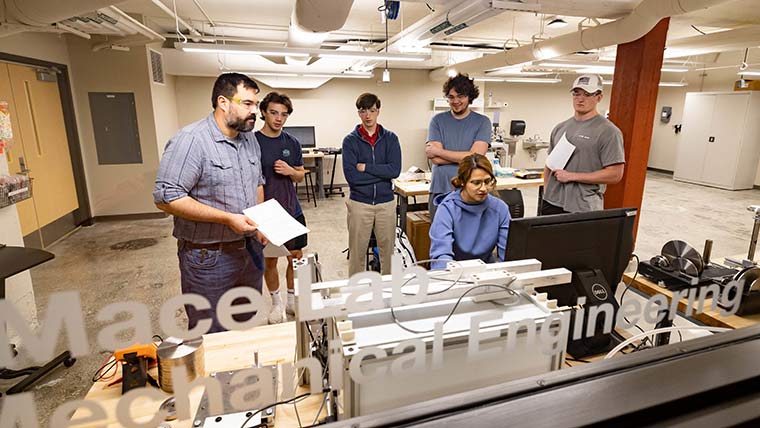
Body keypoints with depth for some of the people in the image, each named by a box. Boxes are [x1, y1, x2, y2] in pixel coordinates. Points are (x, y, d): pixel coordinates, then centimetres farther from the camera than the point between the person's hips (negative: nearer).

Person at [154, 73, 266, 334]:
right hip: (208, 257, -7)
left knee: (248, 324, 22)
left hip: (250, 249, 7)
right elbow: (166, 198, -21)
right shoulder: (191, 140, -17)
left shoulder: (250, 138, 7)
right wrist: (227, 218, -24)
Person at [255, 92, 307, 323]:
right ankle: (276, 302, 30)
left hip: (292, 210, 4)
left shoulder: (292, 143, 4)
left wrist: (290, 171, -11)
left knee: (296, 257, 10)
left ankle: (292, 300, 29)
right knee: (270, 260, 10)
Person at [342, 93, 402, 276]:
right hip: (359, 203, -1)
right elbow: (351, 176, -13)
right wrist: (381, 173, -10)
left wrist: (365, 167, -13)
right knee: (357, 253, 7)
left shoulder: (390, 138, 4)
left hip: (386, 202, 1)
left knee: (388, 251, 11)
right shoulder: (350, 140, -1)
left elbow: (395, 170, -10)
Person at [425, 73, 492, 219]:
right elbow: (434, 159, -6)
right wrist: (464, 156, -11)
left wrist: (439, 151, -7)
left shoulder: (482, 122, 3)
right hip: (440, 190, 1)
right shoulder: (438, 120, 5)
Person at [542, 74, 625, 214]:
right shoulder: (560, 128, 12)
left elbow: (615, 174, -12)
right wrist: (546, 192, 7)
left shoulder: (608, 131, -6)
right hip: (551, 203, 6)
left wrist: (572, 176, -14)